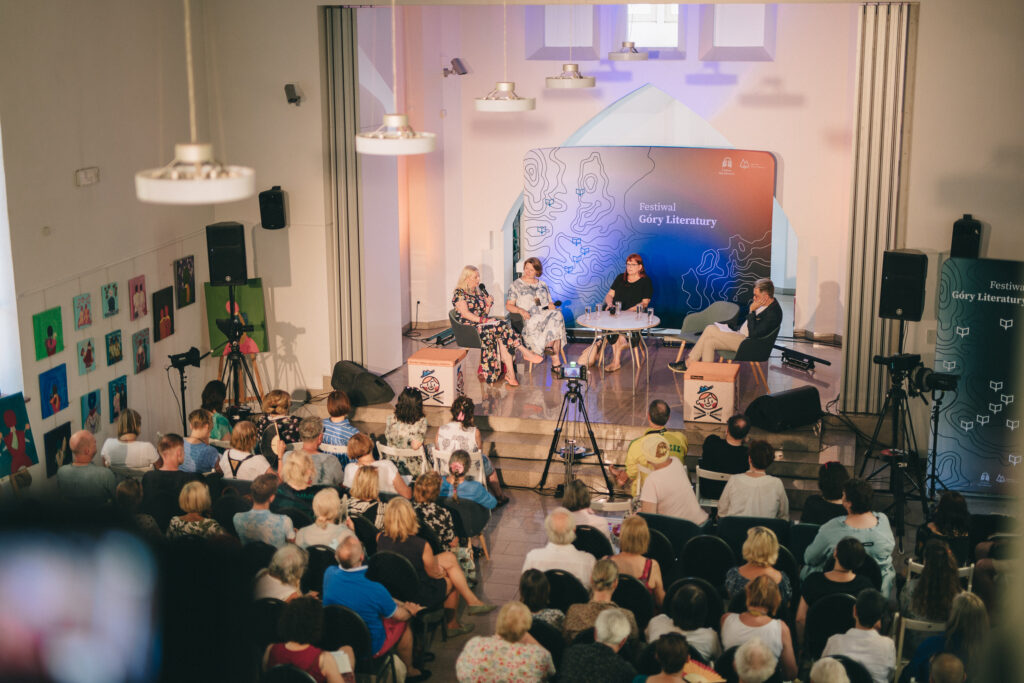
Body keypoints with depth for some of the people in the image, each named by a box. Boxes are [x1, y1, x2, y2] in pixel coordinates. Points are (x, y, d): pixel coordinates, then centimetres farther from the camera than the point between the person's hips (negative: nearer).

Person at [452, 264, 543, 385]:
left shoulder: (477, 292, 22)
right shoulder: (459, 293, -1)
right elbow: (465, 313, -13)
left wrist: (488, 305, 5)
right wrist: (481, 320, -19)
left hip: (480, 324, 7)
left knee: (502, 338, -25)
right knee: (501, 325, -27)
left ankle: (509, 373, -34)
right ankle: (525, 352, -24)